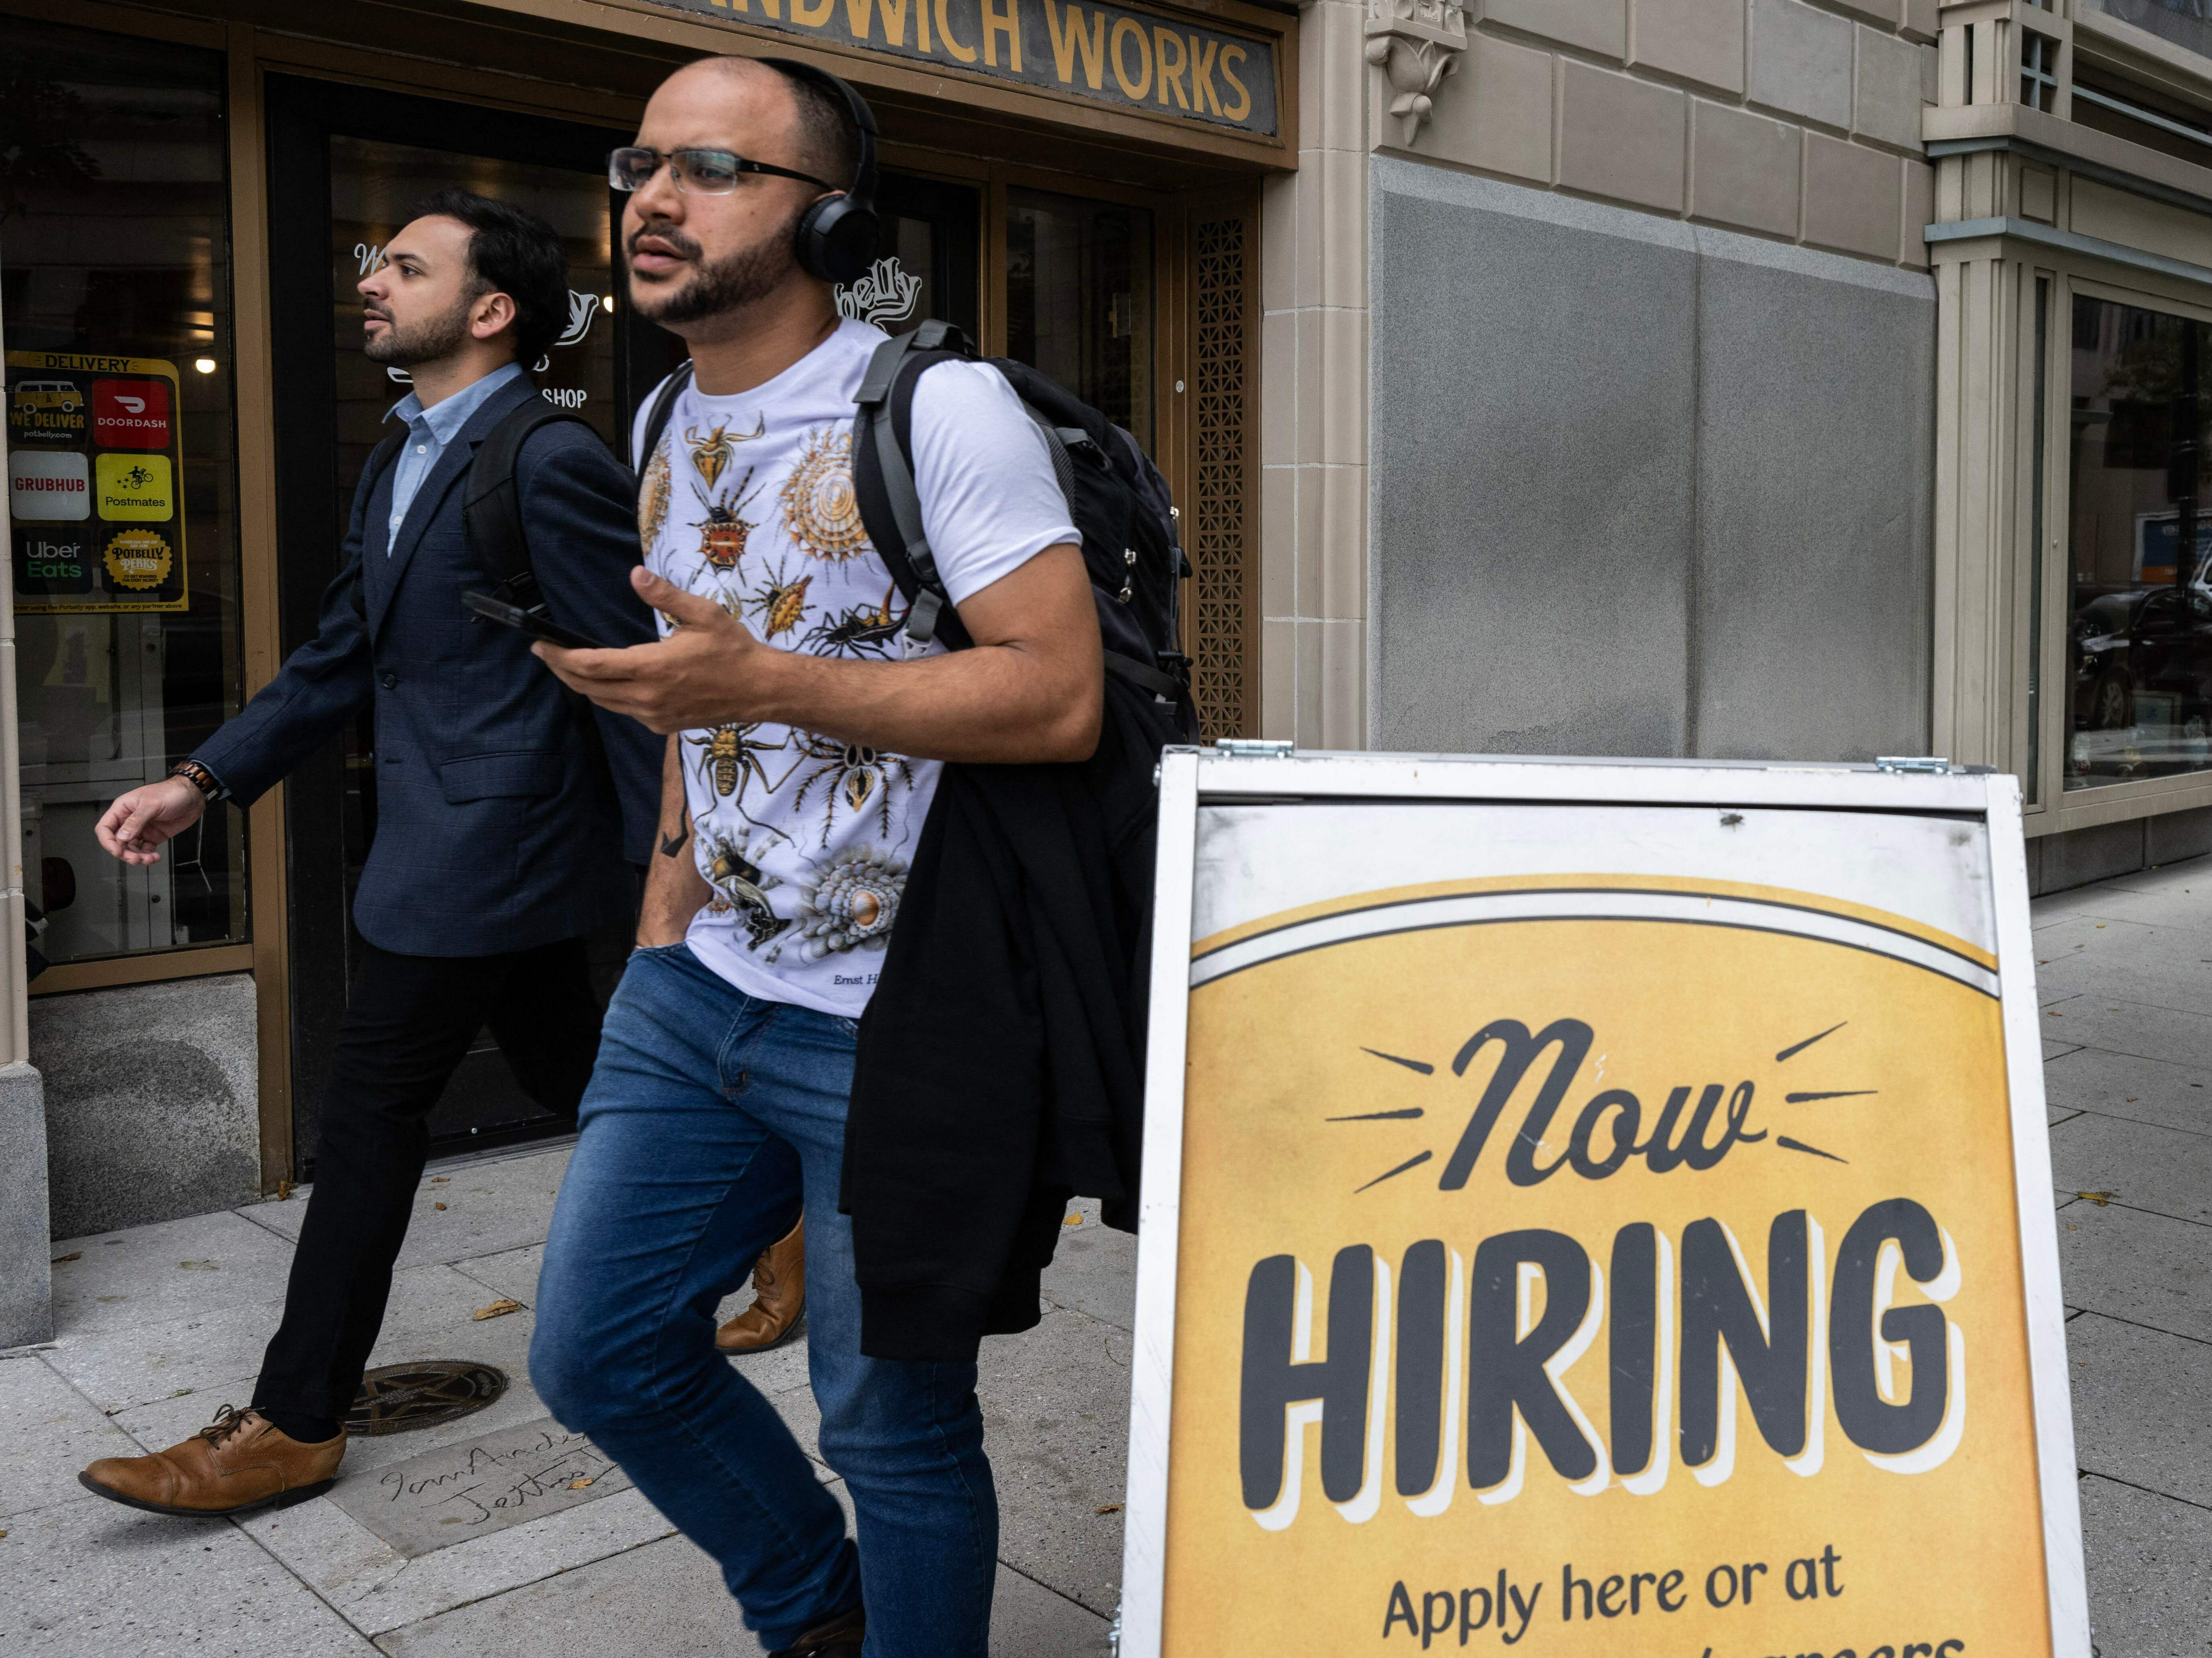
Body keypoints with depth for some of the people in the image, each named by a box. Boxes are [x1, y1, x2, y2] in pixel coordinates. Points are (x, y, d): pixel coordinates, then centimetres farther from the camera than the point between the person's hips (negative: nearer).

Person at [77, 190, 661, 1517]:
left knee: (370, 1121, -1)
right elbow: (340, 660, 18)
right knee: (576, 1083, 17)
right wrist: (200, 784, 9)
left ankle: (296, 1423, 13)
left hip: (484, 853, -9)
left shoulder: (553, 465, -15)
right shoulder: (402, 465, 15)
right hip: (479, 855, 9)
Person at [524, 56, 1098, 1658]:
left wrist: (766, 683, -26)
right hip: (698, 993, 8)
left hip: (891, 1028, -8)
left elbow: (1061, 694, -21)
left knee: (895, 1429, 5)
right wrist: (668, 918, 16)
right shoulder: (670, 429, 13)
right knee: (596, 1350, 15)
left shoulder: (939, 410, -13)